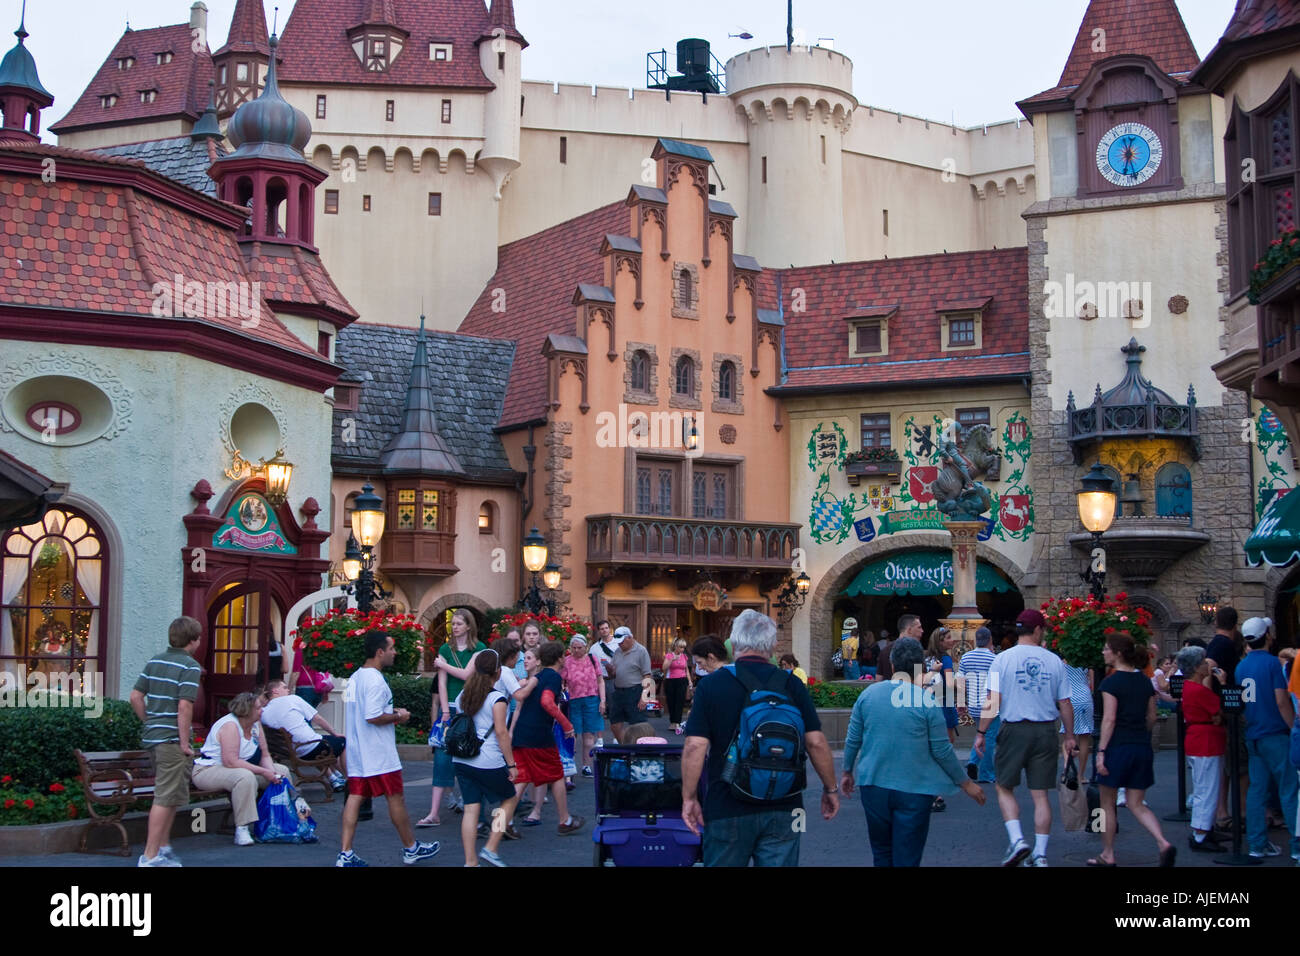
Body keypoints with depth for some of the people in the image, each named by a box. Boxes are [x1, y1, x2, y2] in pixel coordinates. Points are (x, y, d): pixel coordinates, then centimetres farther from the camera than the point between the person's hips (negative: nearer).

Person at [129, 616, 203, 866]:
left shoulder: (155, 662, 11)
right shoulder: (190, 667, -12)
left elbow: (136, 697, 10)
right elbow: (184, 706, -20)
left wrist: (150, 722, 18)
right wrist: (185, 742, -15)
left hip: (152, 736, 8)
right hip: (172, 739, -8)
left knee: (168, 795, 21)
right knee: (166, 798, -2)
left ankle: (163, 848, 28)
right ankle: (150, 856, -1)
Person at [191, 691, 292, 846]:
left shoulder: (256, 724, 3)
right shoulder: (230, 726, -24)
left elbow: (265, 755, 4)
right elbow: (231, 762, -32)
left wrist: (272, 772, -18)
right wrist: (263, 772, -30)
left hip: (242, 768, 9)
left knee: (282, 771, 2)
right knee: (245, 777, -39)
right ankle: (241, 830, -35)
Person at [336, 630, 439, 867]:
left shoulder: (356, 677, 13)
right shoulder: (375, 680, -19)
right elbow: (373, 717, -26)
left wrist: (391, 711, 16)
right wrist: (398, 716, -11)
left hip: (356, 750, 9)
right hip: (378, 754, -9)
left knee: (355, 797, 5)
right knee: (395, 798, 4)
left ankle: (345, 854, 2)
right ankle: (411, 848, 16)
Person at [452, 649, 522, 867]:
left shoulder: (463, 695, 11)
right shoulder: (497, 698, -10)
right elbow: (501, 732, -14)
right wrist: (511, 764, -9)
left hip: (462, 760, 6)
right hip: (489, 763, -6)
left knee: (471, 808, 7)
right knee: (509, 799, 14)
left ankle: (470, 861, 5)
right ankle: (491, 848, 8)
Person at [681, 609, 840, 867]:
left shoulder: (711, 685, -4)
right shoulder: (791, 685, 1)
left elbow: (695, 747, -10)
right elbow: (816, 742, 0)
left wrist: (689, 798, -1)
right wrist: (830, 789, 12)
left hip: (727, 809, -1)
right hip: (783, 807, 2)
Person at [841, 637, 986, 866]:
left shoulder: (868, 694, -1)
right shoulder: (927, 700, -11)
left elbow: (852, 740, 6)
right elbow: (942, 751, -7)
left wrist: (848, 772, 21)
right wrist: (965, 783, 6)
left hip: (874, 786, 3)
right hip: (914, 789, -3)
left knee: (882, 853, 19)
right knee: (906, 859, 4)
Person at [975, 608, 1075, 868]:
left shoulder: (1003, 659, -4)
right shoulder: (1054, 661, 2)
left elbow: (993, 701, -8)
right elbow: (1065, 704, 6)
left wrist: (981, 733, -1)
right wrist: (1069, 736, 17)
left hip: (1014, 730, -2)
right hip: (1046, 732, 2)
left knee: (1004, 788, 11)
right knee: (1040, 794, 7)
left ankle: (1017, 840, -6)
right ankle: (1040, 854, 10)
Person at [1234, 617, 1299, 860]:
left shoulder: (1241, 666, 8)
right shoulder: (1272, 662, -11)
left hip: (1253, 737, 6)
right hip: (1275, 735, -6)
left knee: (1257, 790, 8)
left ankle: (1258, 844, 9)